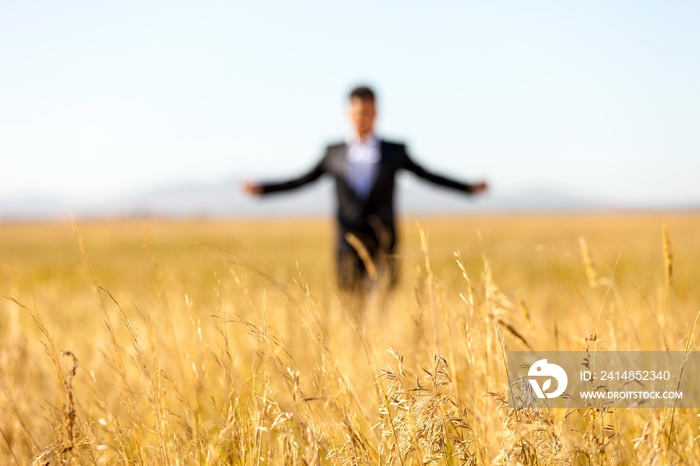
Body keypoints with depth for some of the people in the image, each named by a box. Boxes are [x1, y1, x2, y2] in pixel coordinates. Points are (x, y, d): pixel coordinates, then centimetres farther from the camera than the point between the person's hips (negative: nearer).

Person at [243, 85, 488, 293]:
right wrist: (263, 188, 11)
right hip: (349, 242, 1)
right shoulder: (334, 153, 10)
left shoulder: (395, 152, 8)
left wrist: (468, 188, 4)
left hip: (383, 245, -1)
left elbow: (428, 176, 11)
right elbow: (303, 179, 16)